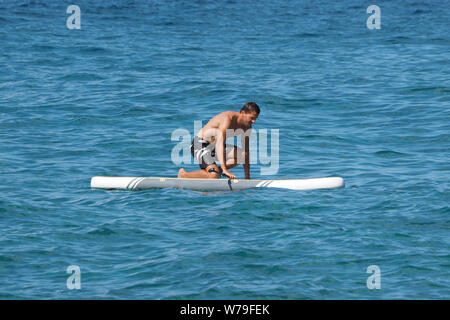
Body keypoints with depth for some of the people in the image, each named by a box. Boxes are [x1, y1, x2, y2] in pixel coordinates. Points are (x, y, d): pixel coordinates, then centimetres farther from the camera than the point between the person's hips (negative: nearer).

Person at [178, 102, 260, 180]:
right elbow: (219, 143, -38)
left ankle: (217, 170, -1)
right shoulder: (227, 118, -28)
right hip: (200, 145, -8)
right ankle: (183, 174, -7)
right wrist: (224, 170, -46)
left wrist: (247, 177, 0)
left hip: (213, 146, 8)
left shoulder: (247, 127, -1)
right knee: (214, 175, -27)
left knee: (243, 155, -9)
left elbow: (246, 151, 5)